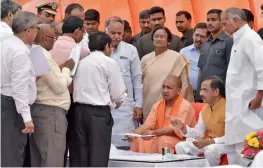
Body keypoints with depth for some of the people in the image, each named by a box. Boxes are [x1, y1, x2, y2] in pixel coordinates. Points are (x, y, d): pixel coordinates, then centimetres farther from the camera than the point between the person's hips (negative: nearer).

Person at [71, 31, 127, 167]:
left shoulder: (81, 63, 13)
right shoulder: (109, 63, -2)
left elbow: (75, 88, 8)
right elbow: (118, 94, -3)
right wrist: (114, 103, 20)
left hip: (79, 110, 5)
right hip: (99, 112, -5)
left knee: (79, 154, 8)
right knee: (98, 155, -3)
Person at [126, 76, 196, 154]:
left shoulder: (185, 106, -9)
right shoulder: (157, 105, 11)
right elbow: (148, 124, 3)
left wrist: (154, 132, -32)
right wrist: (135, 132, -18)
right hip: (158, 139, 6)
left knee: (163, 140, -34)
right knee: (138, 140, -16)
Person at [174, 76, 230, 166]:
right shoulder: (204, 109, 9)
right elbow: (199, 133, 12)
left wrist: (209, 142, -29)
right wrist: (183, 127, -4)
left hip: (226, 144, -8)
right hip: (208, 143, 8)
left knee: (211, 149, -38)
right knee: (180, 146, -3)